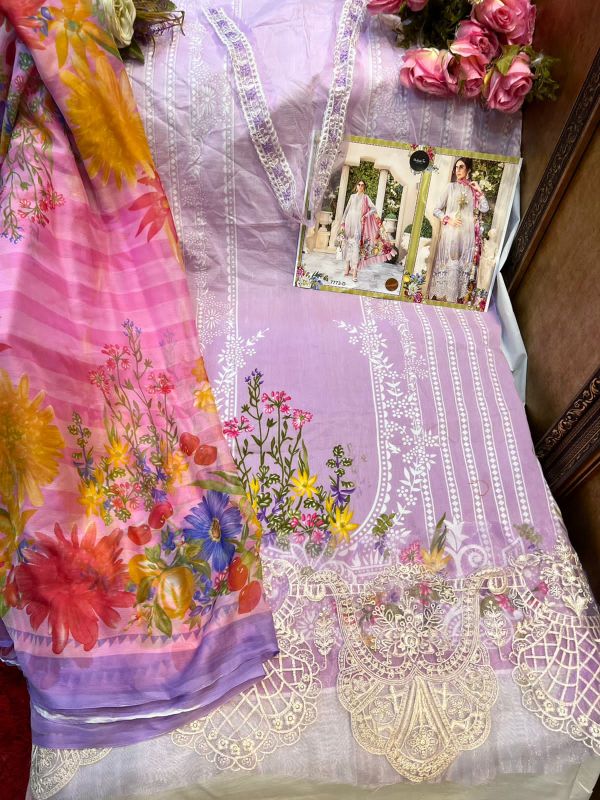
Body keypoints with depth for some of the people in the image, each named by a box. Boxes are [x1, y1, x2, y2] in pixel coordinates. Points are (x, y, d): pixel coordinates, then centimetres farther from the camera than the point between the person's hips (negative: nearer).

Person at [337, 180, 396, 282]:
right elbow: (347, 210, 15)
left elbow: (374, 209, -2)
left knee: (356, 245, -12)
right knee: (348, 244, 4)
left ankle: (354, 271, -15)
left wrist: (365, 216, -13)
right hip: (349, 221, 4)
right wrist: (343, 222, 10)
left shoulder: (366, 197, 5)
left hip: (358, 223, -4)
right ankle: (347, 268, 12)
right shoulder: (352, 196, 14)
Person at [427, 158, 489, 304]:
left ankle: (458, 297, 8)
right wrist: (448, 220, -11)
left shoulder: (473, 190, 11)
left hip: (467, 233, 2)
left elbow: (485, 209, -1)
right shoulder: (451, 187, 6)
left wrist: (479, 191, 0)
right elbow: (437, 210, 3)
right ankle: (440, 295, 1)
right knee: (447, 263, -3)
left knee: (463, 265, 3)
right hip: (450, 232, -2)